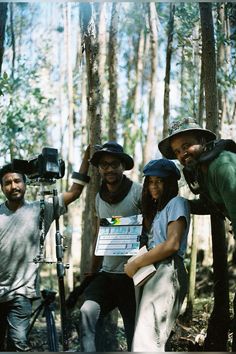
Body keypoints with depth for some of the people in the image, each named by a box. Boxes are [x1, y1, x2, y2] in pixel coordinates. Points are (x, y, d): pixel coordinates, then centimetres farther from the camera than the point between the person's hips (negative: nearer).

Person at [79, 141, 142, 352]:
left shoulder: (138, 193, -6)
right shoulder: (100, 197, 12)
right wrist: (93, 269, 20)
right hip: (107, 273, 5)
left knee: (135, 330, 2)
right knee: (88, 313, -19)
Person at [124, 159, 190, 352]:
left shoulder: (177, 203, 0)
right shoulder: (157, 209, 28)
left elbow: (172, 245, -13)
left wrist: (136, 263, -9)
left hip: (168, 272, -9)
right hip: (153, 274, 9)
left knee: (145, 343, -18)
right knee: (153, 341, 4)